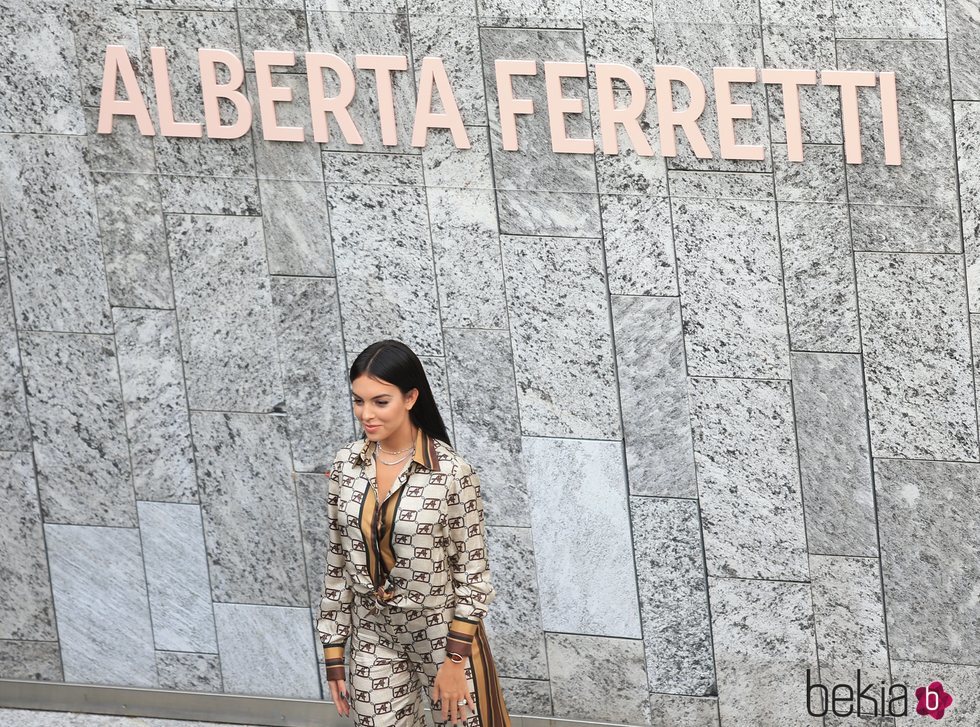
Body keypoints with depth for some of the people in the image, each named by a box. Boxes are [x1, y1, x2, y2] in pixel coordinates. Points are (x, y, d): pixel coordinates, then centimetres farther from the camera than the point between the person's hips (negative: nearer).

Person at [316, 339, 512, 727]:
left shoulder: (451, 471, -17)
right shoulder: (346, 464, -4)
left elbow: (472, 572, -12)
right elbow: (337, 562, 4)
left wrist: (455, 661, -13)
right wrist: (334, 655, 3)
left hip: (444, 632, -4)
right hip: (373, 638, 4)